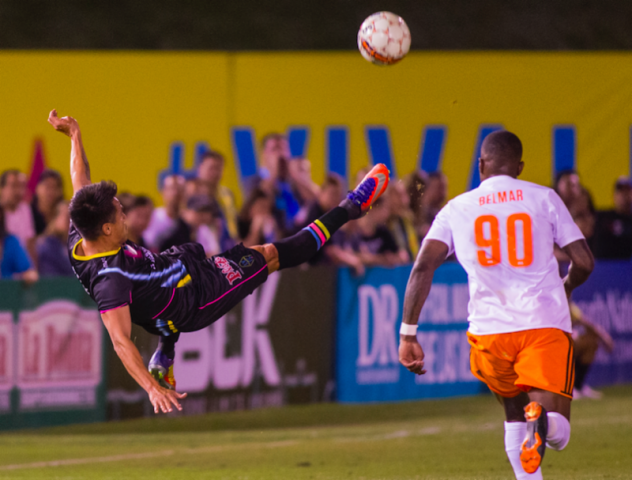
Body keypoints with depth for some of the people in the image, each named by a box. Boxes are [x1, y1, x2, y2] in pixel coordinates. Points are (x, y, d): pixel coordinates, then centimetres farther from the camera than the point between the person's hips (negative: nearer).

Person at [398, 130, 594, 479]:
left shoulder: (457, 209, 12)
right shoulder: (544, 199, 10)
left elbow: (423, 267, -1)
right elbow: (584, 263, 8)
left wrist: (408, 335, -1)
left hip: (490, 329, 2)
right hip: (546, 323, -2)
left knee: (515, 415, 25)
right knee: (557, 433, -7)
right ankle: (542, 417, -42)